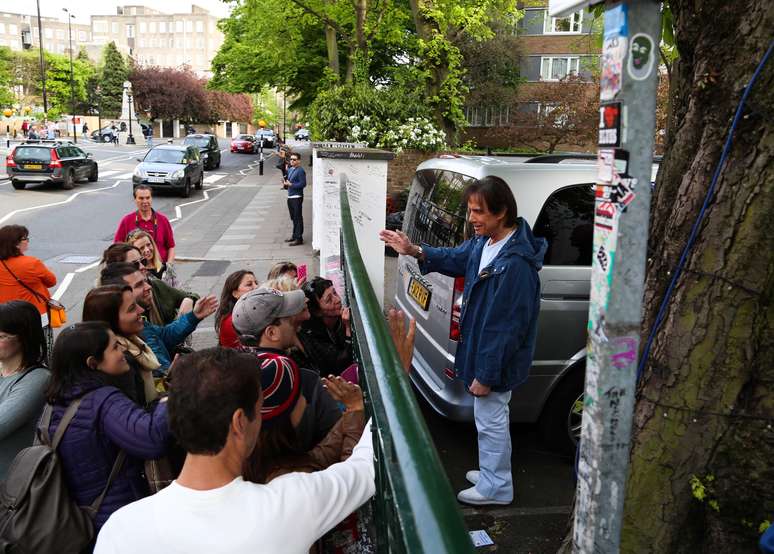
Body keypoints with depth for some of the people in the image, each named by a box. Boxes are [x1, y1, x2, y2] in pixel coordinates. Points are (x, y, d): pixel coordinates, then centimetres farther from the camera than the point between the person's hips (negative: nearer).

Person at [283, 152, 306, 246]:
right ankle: (294, 236, 25)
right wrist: (285, 184, 3)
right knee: (293, 218, 16)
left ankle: (299, 238, -1)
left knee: (298, 218, -4)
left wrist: (291, 184, -18)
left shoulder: (300, 171, -12)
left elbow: (303, 184, -18)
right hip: (290, 196, 9)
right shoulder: (289, 170, 15)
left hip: (297, 197, -9)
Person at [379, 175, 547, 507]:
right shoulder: (485, 241, -3)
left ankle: (496, 487, 30)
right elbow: (457, 259, 18)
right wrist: (415, 252, 5)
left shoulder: (515, 263, -32)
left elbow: (506, 326, -28)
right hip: (478, 346, 9)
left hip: (495, 360, -9)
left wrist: (485, 376, -21)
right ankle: (492, 473, 45)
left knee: (490, 420, 9)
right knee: (488, 418, 25)